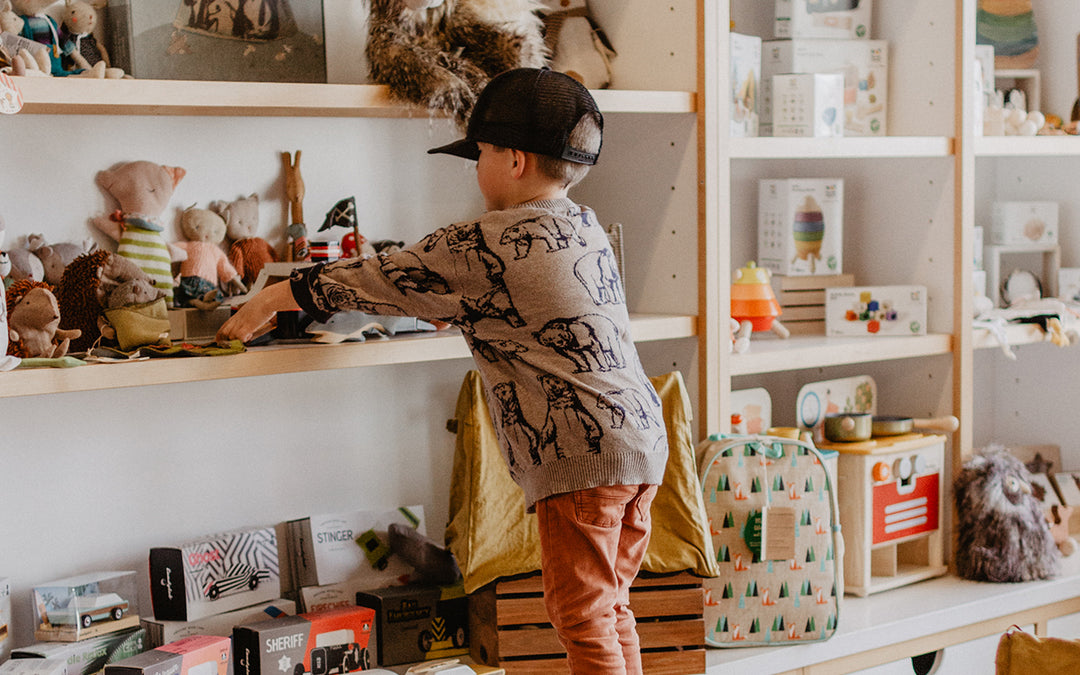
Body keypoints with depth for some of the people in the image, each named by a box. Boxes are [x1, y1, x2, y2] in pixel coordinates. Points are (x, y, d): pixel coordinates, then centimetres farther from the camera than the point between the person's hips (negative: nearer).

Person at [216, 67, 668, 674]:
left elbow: (376, 280, -2)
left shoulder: (480, 247, -10)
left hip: (582, 453, -9)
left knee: (582, 615, -2)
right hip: (644, 440, 9)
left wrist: (272, 299, 9)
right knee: (610, 608, 16)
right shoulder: (587, 226, 14)